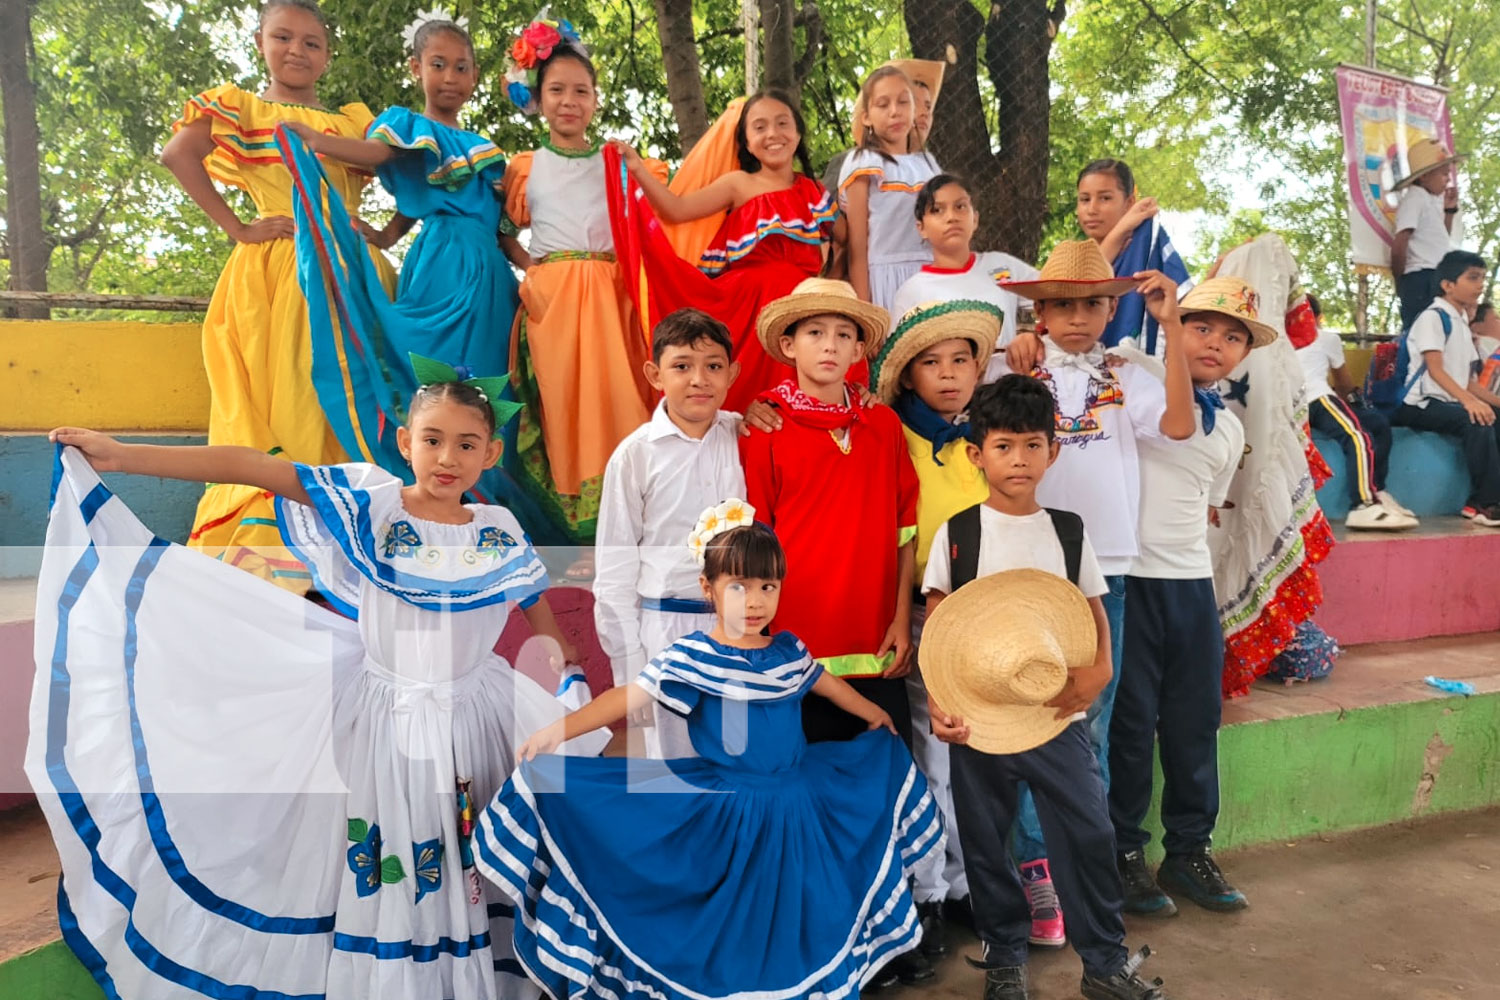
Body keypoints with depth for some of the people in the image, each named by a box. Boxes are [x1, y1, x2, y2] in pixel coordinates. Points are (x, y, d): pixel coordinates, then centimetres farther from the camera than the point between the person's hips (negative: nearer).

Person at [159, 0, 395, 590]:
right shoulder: (239, 106, 9)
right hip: (273, 270, -4)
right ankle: (258, 547, -6)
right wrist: (236, 229, -12)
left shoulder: (352, 119, 21)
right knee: (273, 398, -8)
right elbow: (178, 154, -8)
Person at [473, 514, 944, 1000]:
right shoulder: (689, 658, -13)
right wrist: (559, 729, -32)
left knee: (797, 915, 16)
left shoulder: (790, 650, 1)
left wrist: (874, 715, 34)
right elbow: (629, 698, -20)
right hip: (726, 812, -4)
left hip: (797, 807, 5)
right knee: (729, 922, 6)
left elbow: (828, 685, 19)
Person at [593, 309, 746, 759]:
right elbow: (614, 569, 0)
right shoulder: (636, 454, -4)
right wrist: (629, 666, -1)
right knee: (675, 757, 8)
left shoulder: (744, 437, 2)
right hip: (666, 628, -2)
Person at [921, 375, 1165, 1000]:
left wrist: (1098, 671, -9)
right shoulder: (955, 534, -3)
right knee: (986, 842, 10)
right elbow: (935, 628, -3)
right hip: (977, 715, -1)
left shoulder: (1069, 531, 4)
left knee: (1088, 831, 5)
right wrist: (938, 705, -13)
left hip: (1057, 712, 2)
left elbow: (1094, 614, 9)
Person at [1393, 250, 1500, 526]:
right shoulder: (1433, 316, -7)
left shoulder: (1463, 324, 19)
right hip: (1422, 404, -9)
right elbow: (1435, 370, -19)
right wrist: (1468, 401, -32)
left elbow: (1469, 381, 17)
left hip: (1452, 403, 9)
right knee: (1478, 422, -31)